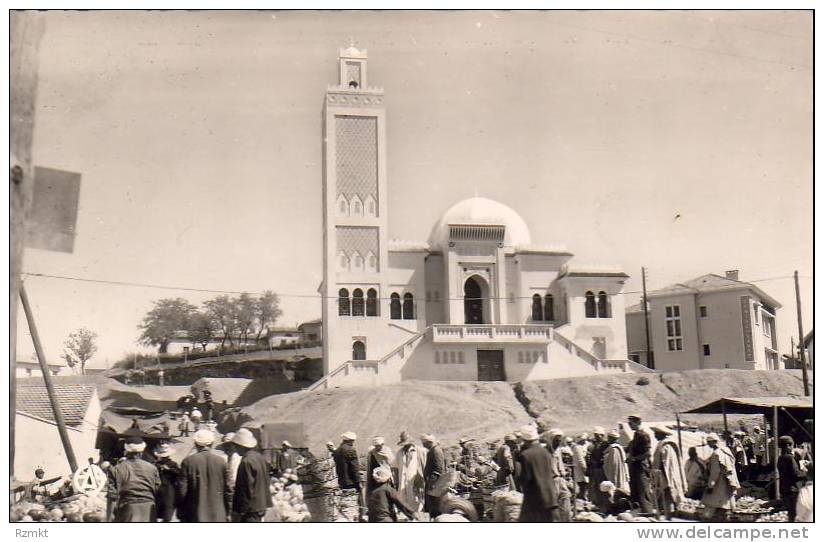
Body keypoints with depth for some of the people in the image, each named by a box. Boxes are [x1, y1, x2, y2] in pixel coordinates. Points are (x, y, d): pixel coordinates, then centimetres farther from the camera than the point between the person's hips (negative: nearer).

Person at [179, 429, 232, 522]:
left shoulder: (188, 462, -5)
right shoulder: (222, 462, -1)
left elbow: (182, 490, -4)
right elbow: (228, 490, 2)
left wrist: (181, 514, 6)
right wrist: (227, 513, 12)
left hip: (194, 516, -1)